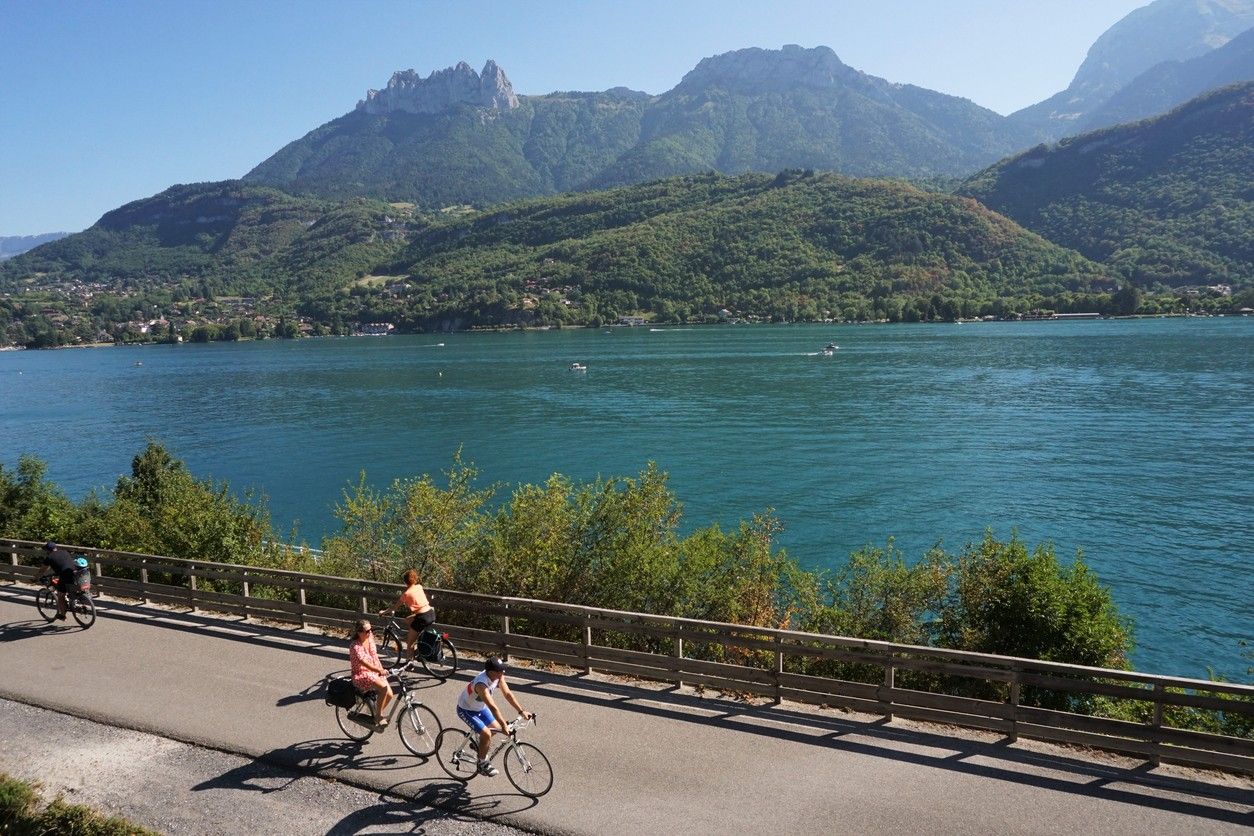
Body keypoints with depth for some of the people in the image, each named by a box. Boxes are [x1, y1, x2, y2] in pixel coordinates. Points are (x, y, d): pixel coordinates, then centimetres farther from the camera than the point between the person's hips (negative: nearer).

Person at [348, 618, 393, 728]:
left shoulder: (370, 638, 0)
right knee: (384, 687, -30)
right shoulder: (355, 646, -23)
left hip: (375, 673, 7)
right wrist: (380, 670, -51)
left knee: (389, 694, -10)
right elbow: (364, 663, -37)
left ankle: (377, 715, 16)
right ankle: (378, 716, -13)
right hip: (361, 675, -7)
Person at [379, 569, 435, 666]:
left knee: (409, 642, 9)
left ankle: (408, 662, 15)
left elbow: (396, 606, 2)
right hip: (431, 613, 7)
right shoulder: (419, 587, 9)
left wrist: (384, 612, 15)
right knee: (407, 620, 29)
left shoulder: (406, 593, -8)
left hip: (422, 618, -7)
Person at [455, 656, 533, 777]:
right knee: (486, 733, -18)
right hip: (466, 710, -8)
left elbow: (508, 694, -10)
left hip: (480, 707, 8)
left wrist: (521, 711, -15)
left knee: (496, 728, 9)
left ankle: (480, 745, 35)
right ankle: (482, 764, 2)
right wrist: (504, 725, -47)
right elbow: (493, 707, -44)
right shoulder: (481, 684, -39)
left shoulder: (498, 677, -17)